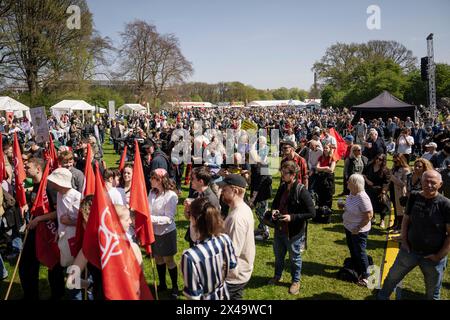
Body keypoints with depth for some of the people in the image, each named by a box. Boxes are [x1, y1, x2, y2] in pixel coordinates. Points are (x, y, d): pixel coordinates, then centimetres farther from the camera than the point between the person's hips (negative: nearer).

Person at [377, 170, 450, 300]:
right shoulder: (414, 197, -8)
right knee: (392, 277, 20)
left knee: (432, 293, 18)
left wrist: (440, 255, -15)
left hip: (433, 256, -3)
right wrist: (404, 241, -1)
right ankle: (381, 297, 45)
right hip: (409, 250, 3)